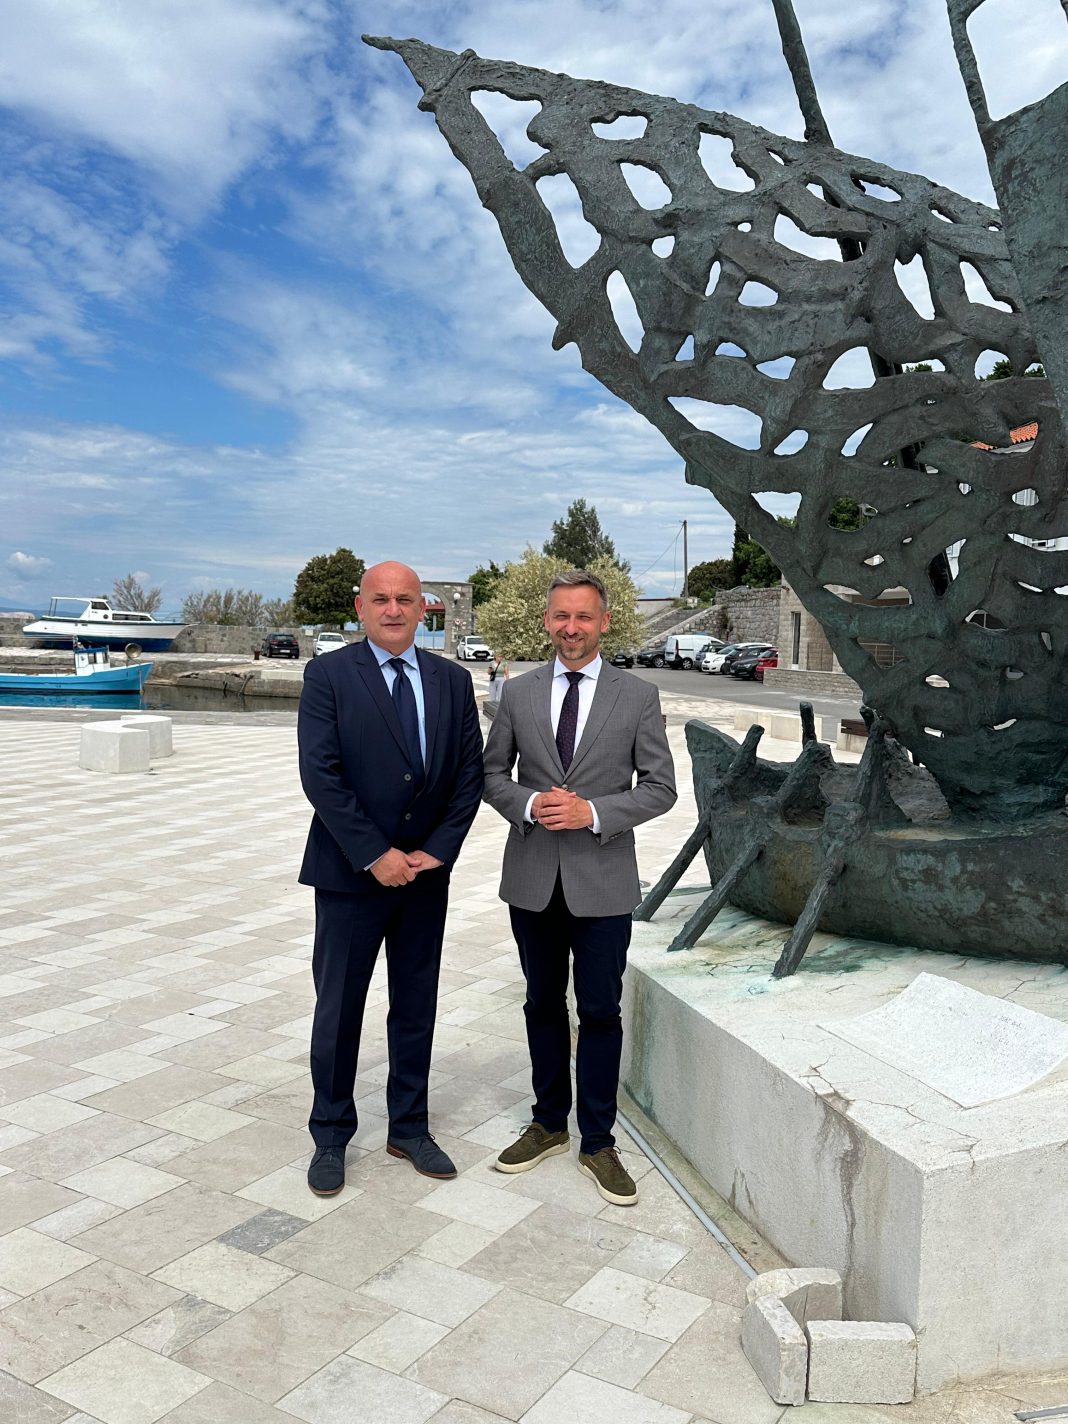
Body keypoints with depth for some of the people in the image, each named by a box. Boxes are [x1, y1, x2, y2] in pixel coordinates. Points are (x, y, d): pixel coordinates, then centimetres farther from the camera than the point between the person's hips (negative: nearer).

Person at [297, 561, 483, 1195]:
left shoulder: (452, 680, 5)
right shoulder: (328, 675, -7)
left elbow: (472, 772, 4)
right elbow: (320, 774, -13)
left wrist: (437, 849, -7)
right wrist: (375, 855, -16)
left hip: (426, 872, 4)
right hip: (351, 874, -3)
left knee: (417, 1006, 14)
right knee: (339, 1009, 9)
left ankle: (410, 1128, 31)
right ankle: (331, 1138, 27)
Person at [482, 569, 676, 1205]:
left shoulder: (638, 696, -3)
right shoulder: (519, 692, 3)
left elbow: (660, 786, -4)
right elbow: (493, 772, 7)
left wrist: (592, 811, -18)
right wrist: (528, 805, -14)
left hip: (603, 880, -2)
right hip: (533, 877, 3)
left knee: (600, 1011, 6)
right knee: (544, 1004, 16)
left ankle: (598, 1142, 22)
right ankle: (550, 1124, 34)